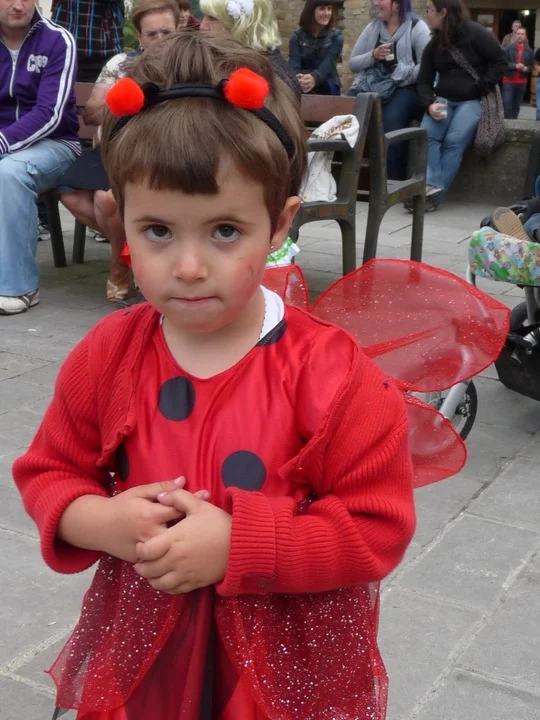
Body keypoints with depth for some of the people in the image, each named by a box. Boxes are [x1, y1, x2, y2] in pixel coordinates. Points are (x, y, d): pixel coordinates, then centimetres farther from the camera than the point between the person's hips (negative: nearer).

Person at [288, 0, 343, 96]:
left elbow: (329, 62, -16)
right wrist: (298, 80, -38)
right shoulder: (297, 35, 4)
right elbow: (294, 62, -12)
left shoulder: (336, 36, 2)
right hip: (301, 89, 0)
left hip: (328, 88, 0)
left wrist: (315, 78, -41)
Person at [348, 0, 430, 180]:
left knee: (391, 121, -35)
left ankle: (394, 182, -28)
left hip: (403, 88, -4)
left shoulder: (417, 28, 3)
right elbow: (352, 64, 17)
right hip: (370, 86, 4)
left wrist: (401, 77, -19)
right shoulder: (373, 27, 19)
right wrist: (373, 56, -2)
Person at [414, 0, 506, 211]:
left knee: (455, 140, -27)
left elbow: (499, 61, -3)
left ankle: (435, 195, -28)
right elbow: (424, 81, 6)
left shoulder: (476, 34, -6)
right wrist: (430, 104, -15)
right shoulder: (433, 45, 9)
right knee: (426, 133, -25)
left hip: (472, 100, -5)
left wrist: (482, 89, -13)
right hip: (443, 99, 5)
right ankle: (430, 185, -31)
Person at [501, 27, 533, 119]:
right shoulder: (509, 48, -1)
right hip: (508, 81, -3)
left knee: (516, 106, 8)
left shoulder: (529, 51, 7)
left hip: (522, 82, 3)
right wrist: (515, 66, -18)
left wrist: (526, 69, -11)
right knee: (506, 105, -11)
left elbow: (531, 66, 11)